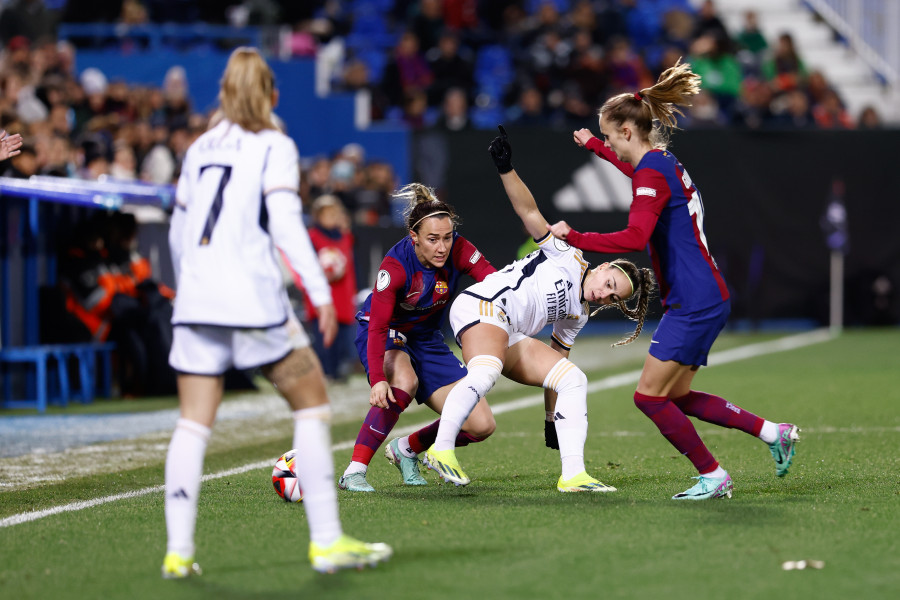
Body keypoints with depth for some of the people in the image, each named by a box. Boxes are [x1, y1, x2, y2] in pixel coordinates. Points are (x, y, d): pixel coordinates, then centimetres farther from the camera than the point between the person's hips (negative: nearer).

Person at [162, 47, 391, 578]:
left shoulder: (200, 148, 16)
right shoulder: (274, 146, 2)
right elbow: (285, 220, -12)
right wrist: (320, 289, -16)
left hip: (195, 296, 5)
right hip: (253, 295, -5)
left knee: (194, 421, 7)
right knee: (312, 400, 6)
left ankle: (179, 552, -1)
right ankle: (327, 541, 1)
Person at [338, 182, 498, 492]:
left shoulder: (458, 250, -19)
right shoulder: (394, 266, -30)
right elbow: (378, 326, -33)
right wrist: (377, 379, -46)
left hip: (426, 339, 5)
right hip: (384, 335, -5)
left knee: (481, 425, -6)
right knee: (404, 382, -40)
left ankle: (407, 449, 19)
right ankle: (354, 472, -33)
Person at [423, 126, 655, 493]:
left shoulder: (577, 315, 20)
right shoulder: (566, 255, 2)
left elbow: (556, 360, 25)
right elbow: (529, 212, -6)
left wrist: (553, 417, 20)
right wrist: (506, 169, -21)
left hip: (512, 337, 8)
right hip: (483, 305, -8)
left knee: (574, 379, -3)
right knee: (486, 371, -36)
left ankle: (572, 474, -12)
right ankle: (441, 450, -44)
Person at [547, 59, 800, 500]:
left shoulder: (653, 175, -16)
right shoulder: (661, 163, 14)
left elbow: (634, 238, -31)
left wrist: (575, 238, -28)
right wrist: (593, 146, 49)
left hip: (695, 304, -10)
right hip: (705, 298, 10)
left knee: (649, 397, -5)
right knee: (676, 396, 14)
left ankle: (713, 477, 1)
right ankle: (773, 433, 15)